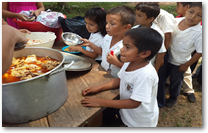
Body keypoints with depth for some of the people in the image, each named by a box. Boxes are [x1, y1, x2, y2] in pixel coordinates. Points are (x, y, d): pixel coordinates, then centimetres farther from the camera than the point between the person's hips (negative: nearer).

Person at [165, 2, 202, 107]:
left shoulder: (199, 33, -26)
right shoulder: (176, 21, -14)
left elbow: (199, 52, -16)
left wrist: (186, 65, -9)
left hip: (179, 63, -4)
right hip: (167, 57, 4)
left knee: (175, 81, 18)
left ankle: (173, 97, 48)